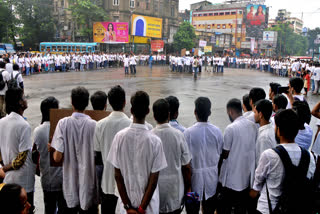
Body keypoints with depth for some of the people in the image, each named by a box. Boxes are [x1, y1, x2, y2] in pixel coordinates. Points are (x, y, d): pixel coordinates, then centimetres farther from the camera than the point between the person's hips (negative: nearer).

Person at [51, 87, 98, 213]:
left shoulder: (63, 123, -12)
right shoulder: (94, 125, -13)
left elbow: (57, 158, -13)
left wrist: (53, 152, 8)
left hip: (70, 182, 1)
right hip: (88, 181, -1)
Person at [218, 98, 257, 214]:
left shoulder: (231, 128, -20)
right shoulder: (253, 126, -1)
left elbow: (225, 154, -13)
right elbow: (253, 148, 8)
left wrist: (218, 166, 5)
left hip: (232, 176, -6)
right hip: (247, 175, 6)